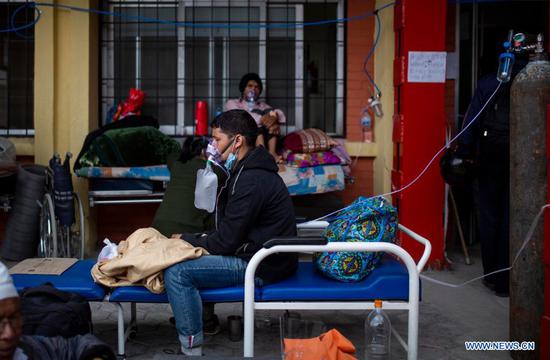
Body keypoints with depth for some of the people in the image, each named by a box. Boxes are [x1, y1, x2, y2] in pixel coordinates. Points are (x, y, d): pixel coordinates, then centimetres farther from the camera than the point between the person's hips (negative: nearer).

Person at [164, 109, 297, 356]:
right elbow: (229, 233, 15)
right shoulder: (249, 171, 11)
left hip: (262, 266, -11)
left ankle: (192, 349, -10)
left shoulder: (251, 181, -21)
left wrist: (185, 240, -4)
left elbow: (225, 242, -19)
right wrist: (193, 239, 4)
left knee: (176, 273, -18)